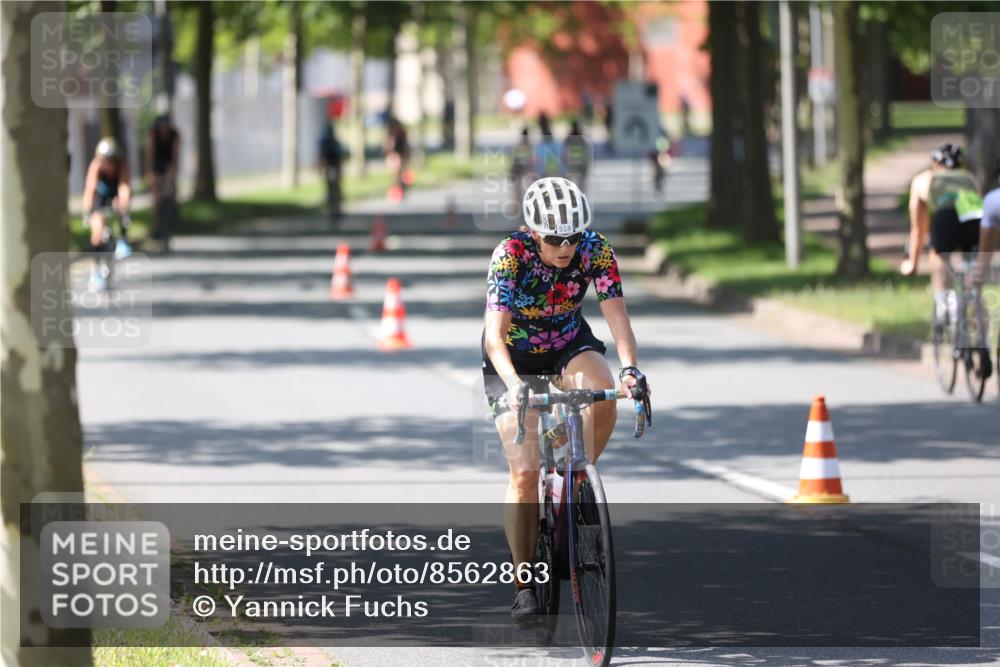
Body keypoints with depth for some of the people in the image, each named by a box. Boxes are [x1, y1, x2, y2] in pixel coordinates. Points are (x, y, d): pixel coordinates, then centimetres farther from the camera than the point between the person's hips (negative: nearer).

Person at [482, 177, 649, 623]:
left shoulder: (595, 251, -22)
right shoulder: (510, 255, -30)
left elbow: (616, 314, -29)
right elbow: (495, 334, -37)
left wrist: (629, 368, -47)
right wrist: (514, 384, -55)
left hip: (568, 344, 2)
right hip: (513, 356, -2)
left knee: (603, 397, -33)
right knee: (525, 473, -12)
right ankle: (523, 584, -1)